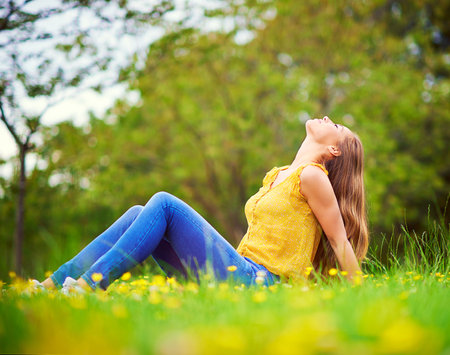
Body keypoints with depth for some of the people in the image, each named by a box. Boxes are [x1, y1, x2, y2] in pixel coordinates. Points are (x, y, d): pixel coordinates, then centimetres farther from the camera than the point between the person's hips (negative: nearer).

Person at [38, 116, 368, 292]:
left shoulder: (311, 175, -4)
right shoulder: (276, 176, 22)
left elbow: (341, 240, -4)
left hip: (259, 282, -8)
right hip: (243, 273, 8)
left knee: (163, 203, -17)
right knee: (140, 214, -2)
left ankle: (87, 287, -21)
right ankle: (53, 285, -10)